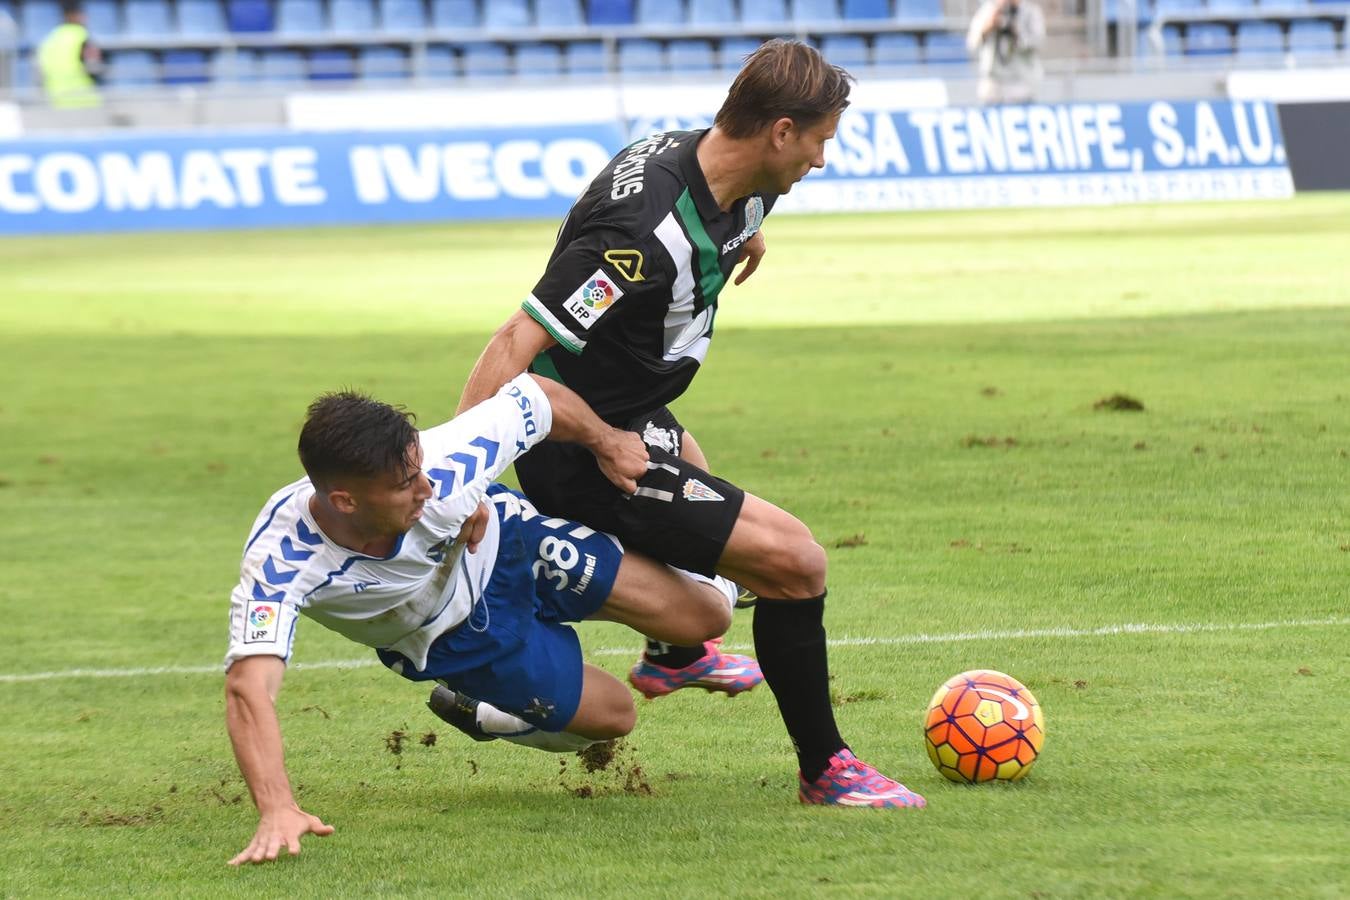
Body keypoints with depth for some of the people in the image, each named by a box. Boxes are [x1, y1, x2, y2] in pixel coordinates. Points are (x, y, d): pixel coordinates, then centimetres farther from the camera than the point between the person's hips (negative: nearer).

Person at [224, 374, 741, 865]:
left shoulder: (444, 460, -39)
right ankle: (483, 716, 35)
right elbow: (248, 686, -53)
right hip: (449, 641, -1)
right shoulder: (281, 561, -43)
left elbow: (536, 396, -20)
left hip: (505, 541, 1)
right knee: (612, 715, 5)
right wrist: (277, 811, -66)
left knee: (706, 616, 3)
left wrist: (606, 443, 0)